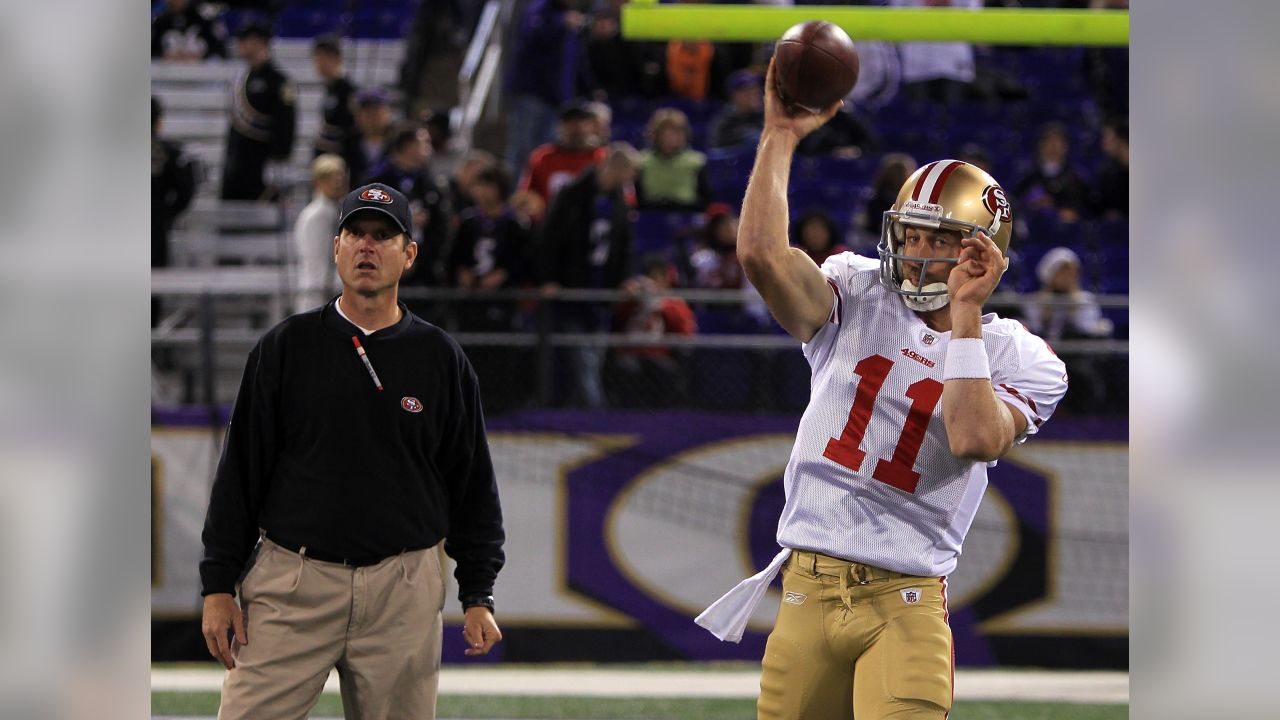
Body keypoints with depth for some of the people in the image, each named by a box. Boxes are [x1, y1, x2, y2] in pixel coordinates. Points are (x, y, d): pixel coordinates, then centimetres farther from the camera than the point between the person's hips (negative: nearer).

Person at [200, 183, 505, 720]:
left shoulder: (441, 358, 7)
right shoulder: (285, 348, 4)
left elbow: (472, 484, 10)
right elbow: (239, 471, 5)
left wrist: (478, 595, 5)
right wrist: (218, 585, -1)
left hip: (402, 592, 1)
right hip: (292, 586, -1)